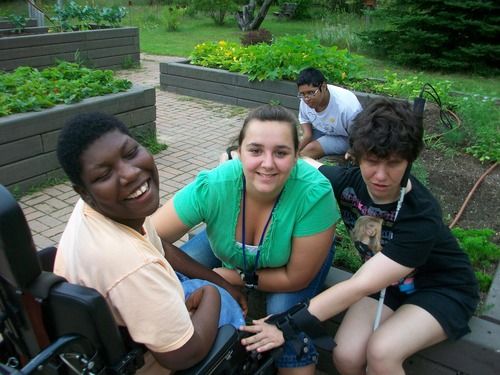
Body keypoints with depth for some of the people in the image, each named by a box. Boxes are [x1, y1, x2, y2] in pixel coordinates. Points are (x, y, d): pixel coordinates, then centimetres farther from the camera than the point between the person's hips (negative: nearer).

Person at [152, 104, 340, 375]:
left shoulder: (315, 194, -39)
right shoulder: (212, 187, -35)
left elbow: (296, 278, -27)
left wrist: (239, 278, -23)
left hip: (285, 262, -2)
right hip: (226, 250, 2)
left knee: (285, 314, -27)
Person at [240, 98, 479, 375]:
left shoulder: (421, 217, -33)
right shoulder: (348, 182, -19)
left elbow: (360, 286, -37)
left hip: (441, 289, -4)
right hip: (388, 281, 4)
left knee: (381, 353, -30)